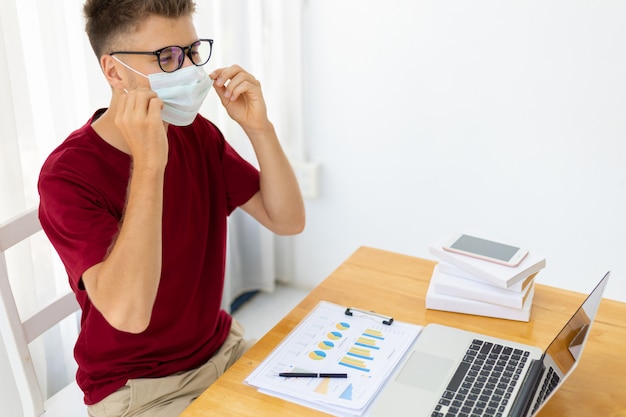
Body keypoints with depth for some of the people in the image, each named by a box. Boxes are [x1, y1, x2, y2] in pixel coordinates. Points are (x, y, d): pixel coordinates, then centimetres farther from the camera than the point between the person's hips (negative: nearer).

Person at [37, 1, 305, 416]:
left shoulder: (197, 134, -1)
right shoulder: (67, 175, -20)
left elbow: (288, 220, -3)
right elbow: (128, 313, -32)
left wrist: (259, 128, -17)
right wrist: (148, 163, -35)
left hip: (224, 348, 6)